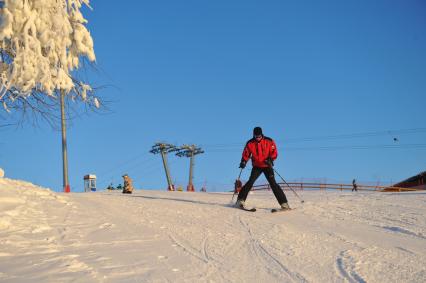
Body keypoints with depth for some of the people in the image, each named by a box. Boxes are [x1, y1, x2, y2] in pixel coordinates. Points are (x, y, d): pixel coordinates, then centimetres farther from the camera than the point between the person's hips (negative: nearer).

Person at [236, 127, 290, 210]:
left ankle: (284, 203, -6)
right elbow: (246, 154, 5)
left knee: (273, 183, -9)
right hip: (256, 166, 1)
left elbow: (274, 152, -7)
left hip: (267, 166, -1)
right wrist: (243, 162, -13)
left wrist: (270, 159, -24)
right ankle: (240, 201, -9)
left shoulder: (269, 141, -9)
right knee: (250, 182, -15)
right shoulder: (250, 143, -4)